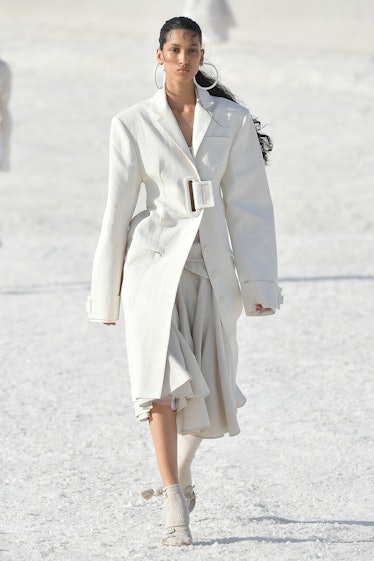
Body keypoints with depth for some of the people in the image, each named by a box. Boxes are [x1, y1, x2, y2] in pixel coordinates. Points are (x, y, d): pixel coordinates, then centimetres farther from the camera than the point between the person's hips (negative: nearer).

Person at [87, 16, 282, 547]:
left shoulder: (232, 120, 5)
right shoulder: (133, 124, 2)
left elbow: (249, 206, 4)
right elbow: (118, 209, 6)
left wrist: (258, 283, -1)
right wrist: (106, 293, 7)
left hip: (212, 265, 2)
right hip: (155, 259, -2)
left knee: (208, 388, 8)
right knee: (162, 373, -20)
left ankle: (182, 467, 40)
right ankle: (175, 508, -21)